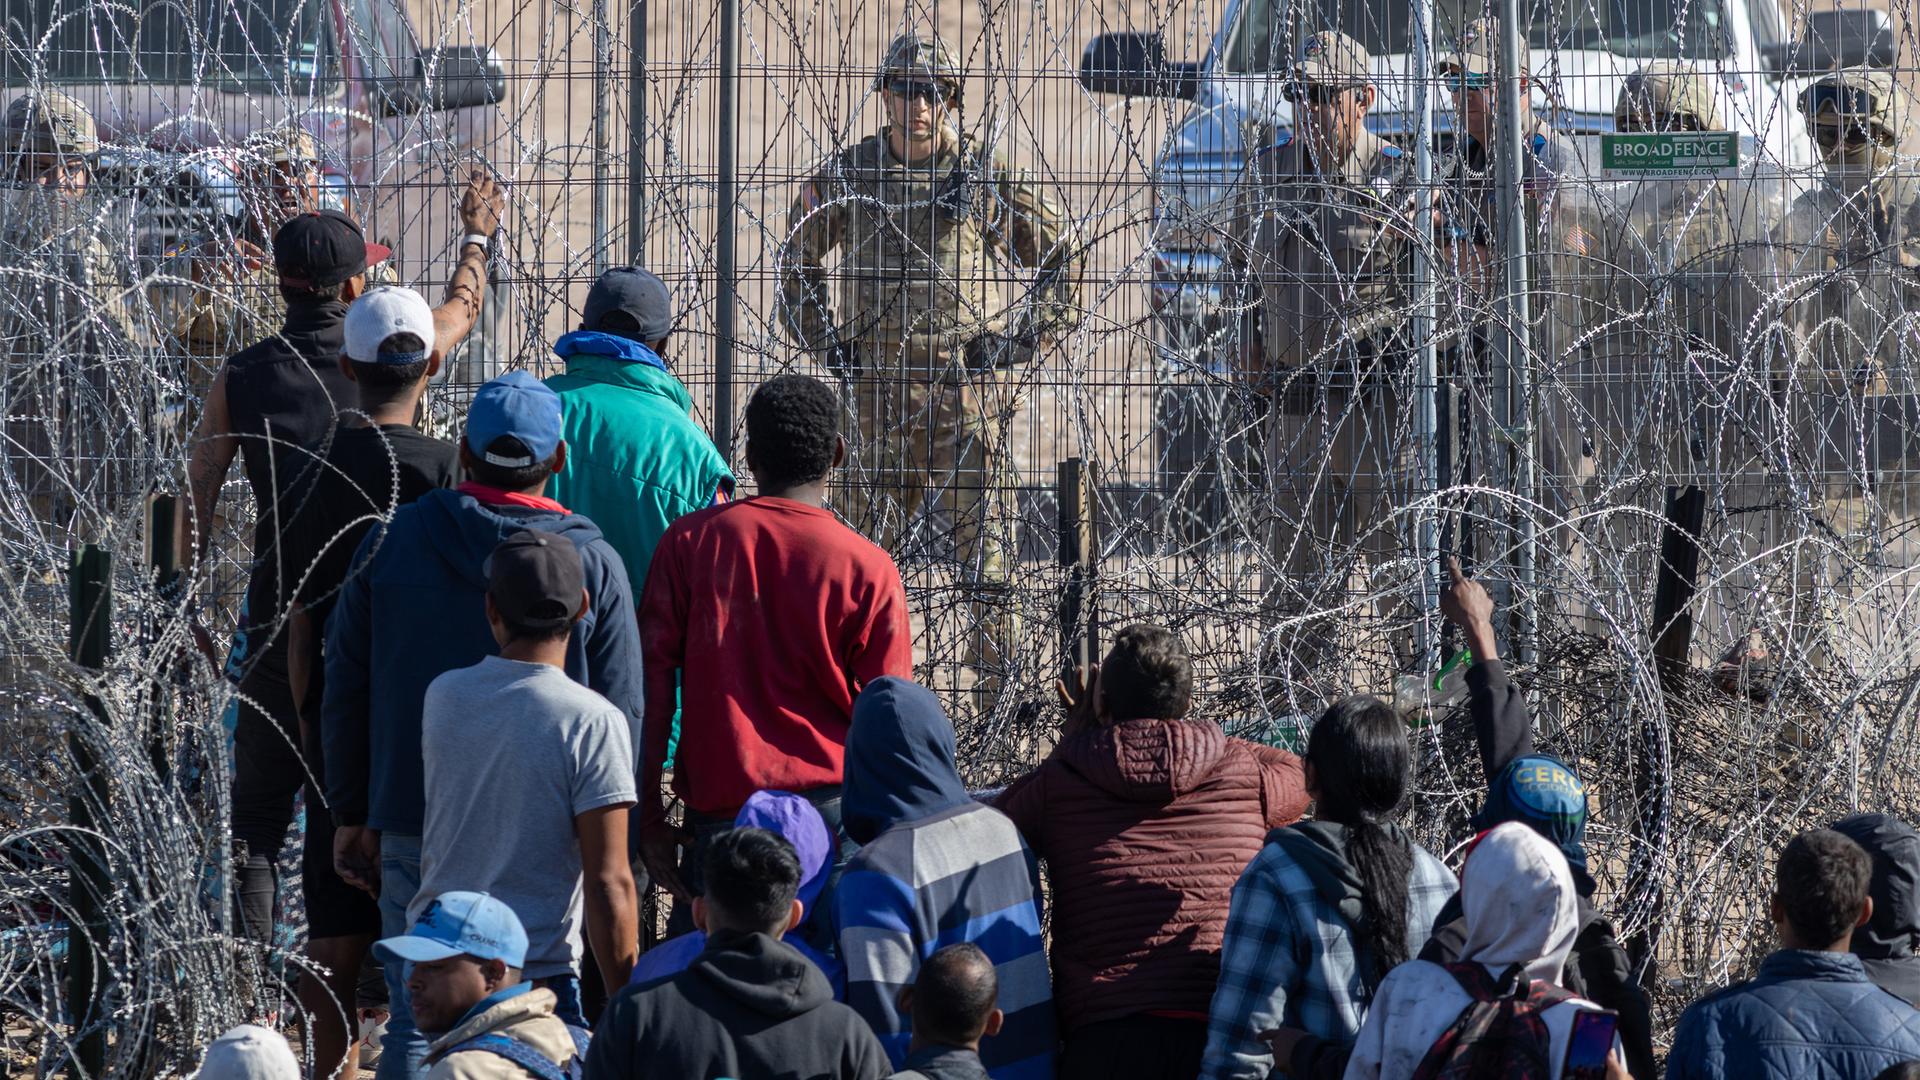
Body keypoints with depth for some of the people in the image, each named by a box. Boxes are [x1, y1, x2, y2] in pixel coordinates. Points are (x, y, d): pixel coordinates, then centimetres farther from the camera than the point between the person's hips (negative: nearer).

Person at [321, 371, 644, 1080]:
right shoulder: (593, 565, -2)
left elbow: (345, 692, 7)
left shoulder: (391, 542, 3)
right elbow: (621, 717, 0)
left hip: (414, 827, 1)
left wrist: (352, 816, 14)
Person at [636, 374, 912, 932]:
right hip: (828, 807, -1)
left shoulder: (689, 542, 3)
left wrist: (650, 821, 5)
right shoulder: (868, 569, -1)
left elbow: (654, 682, 1)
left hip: (719, 813, 1)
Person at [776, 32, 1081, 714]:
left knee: (986, 549, -4)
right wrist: (827, 338, 12)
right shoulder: (847, 176, 6)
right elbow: (797, 256, 22)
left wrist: (1021, 338, 2)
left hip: (969, 384, -2)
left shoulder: (994, 177, 1)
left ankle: (1000, 702, 0)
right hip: (878, 384, 2)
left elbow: (1061, 256, 11)